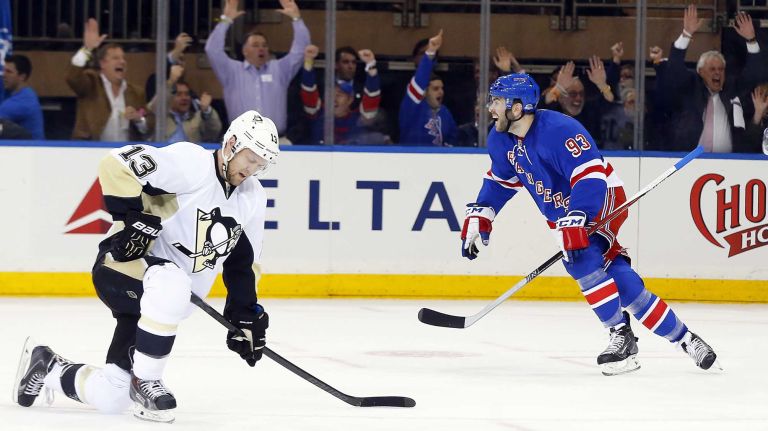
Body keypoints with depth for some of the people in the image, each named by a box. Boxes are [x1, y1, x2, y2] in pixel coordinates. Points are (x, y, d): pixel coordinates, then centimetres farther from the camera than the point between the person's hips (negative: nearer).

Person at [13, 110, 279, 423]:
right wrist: (137, 219, -28)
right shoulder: (192, 163, -19)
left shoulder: (253, 198, 6)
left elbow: (242, 263, 15)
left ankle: (46, 366, 27)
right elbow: (117, 166, -26)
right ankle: (145, 381, -23)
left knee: (110, 397, -2)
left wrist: (246, 317, 8)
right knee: (171, 287, -42)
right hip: (125, 266, -7)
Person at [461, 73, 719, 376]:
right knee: (621, 282, -2)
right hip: (562, 212, 7)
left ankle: (622, 336, -19)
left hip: (601, 201, -7)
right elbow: (500, 180, 16)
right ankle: (683, 337, 6)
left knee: (581, 259, -29)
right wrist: (479, 216, 6)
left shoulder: (558, 130, -29)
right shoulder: (501, 140, -2)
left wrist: (574, 223, -44)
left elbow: (590, 177, -35)